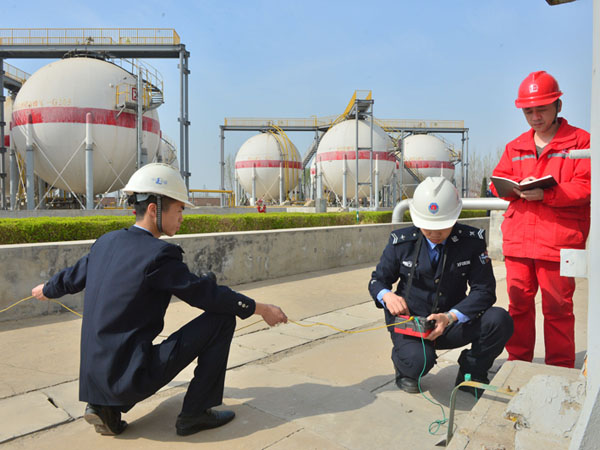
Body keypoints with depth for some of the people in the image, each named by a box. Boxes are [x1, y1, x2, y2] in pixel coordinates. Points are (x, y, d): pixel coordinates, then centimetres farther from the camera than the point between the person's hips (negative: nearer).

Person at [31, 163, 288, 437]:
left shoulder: (106, 242, 5)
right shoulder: (158, 255, -18)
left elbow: (73, 276, 22)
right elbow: (205, 294, -14)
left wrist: (46, 290, 44)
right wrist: (261, 309, -3)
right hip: (130, 378, -8)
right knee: (222, 317, -6)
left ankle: (104, 407, 18)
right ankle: (195, 413, 5)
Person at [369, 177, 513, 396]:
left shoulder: (472, 240, -6)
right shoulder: (401, 241, -6)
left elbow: (484, 290, -8)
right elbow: (377, 280, 5)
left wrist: (450, 317, -25)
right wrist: (387, 296, -21)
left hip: (453, 323, 2)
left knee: (500, 320, -23)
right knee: (418, 361, -33)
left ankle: (470, 374, 6)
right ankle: (405, 366, 9)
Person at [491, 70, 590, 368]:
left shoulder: (580, 141, 3)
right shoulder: (516, 147, 18)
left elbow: (586, 186, -6)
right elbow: (498, 180, 15)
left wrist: (546, 194, -20)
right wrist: (517, 187, -7)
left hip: (558, 239, -4)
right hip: (517, 238, 4)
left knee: (557, 307, 2)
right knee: (518, 303, 9)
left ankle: (560, 370, 18)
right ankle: (518, 362, 23)